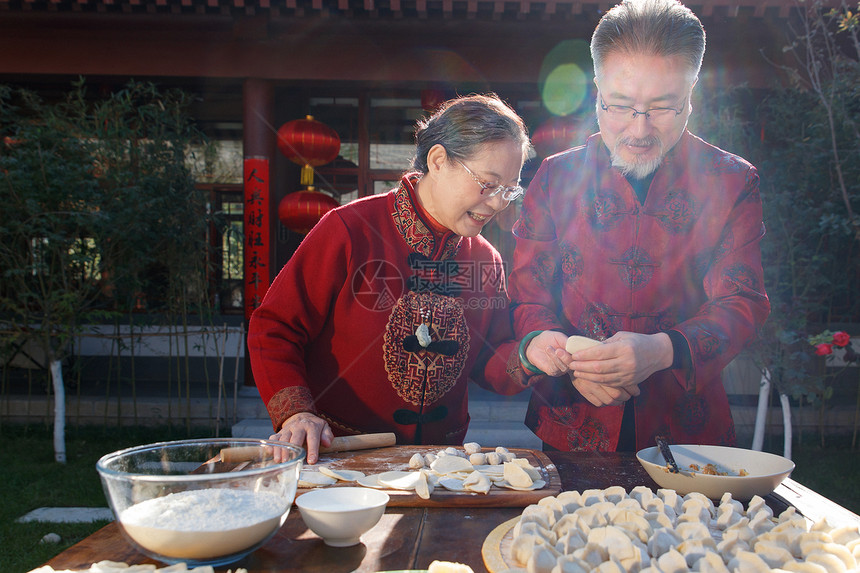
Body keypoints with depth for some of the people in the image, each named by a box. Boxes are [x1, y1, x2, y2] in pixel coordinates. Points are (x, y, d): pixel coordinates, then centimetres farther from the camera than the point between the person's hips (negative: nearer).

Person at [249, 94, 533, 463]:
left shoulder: (487, 260, 9)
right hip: (339, 454, -4)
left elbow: (489, 363, 12)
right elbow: (274, 329, -6)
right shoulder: (350, 230, -7)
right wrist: (296, 413, -20)